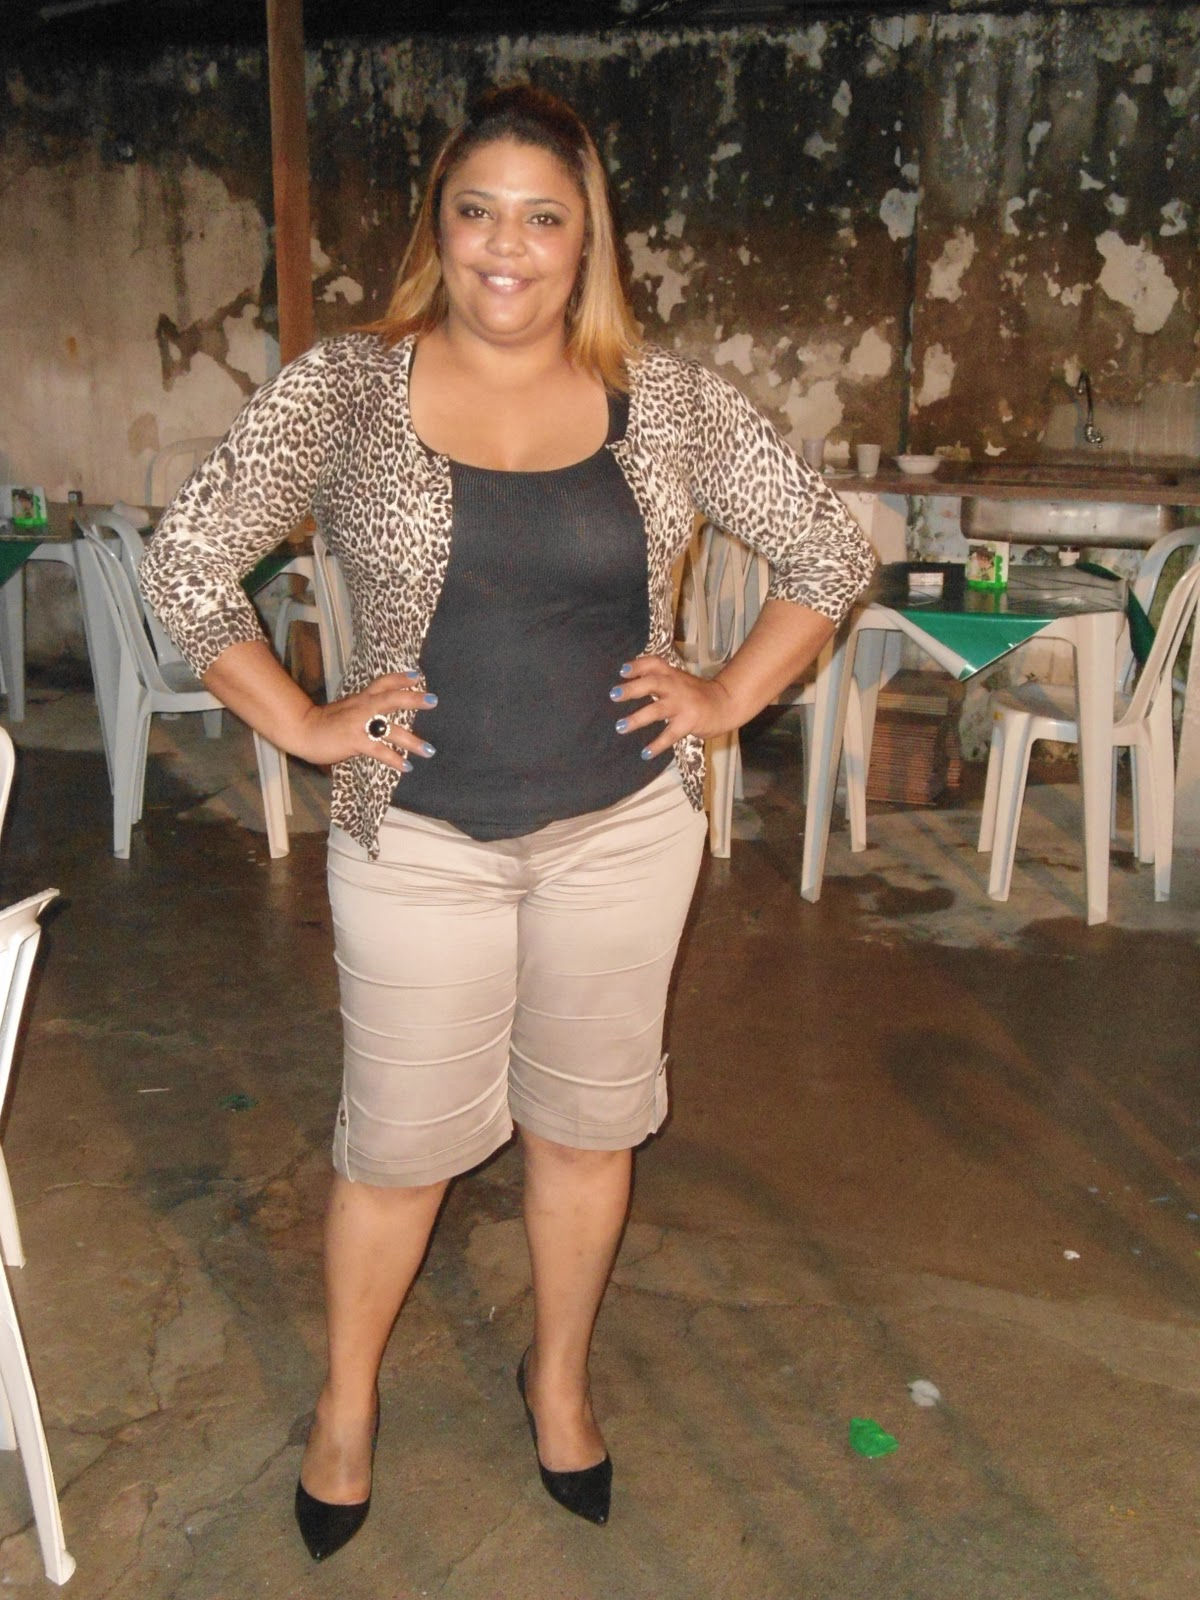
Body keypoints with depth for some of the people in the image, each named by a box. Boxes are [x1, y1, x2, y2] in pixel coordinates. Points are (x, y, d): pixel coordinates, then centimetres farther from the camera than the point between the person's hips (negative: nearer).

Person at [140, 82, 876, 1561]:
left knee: (586, 1119, 17)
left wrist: (730, 694, -2)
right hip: (418, 841, -1)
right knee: (400, 1138, 12)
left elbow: (829, 554, 5)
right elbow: (184, 566, -5)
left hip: (624, 829, 2)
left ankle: (560, 1379, 44)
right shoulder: (345, 389, -5)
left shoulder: (666, 398, -1)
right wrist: (305, 727, -9)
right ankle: (346, 1402, 40)